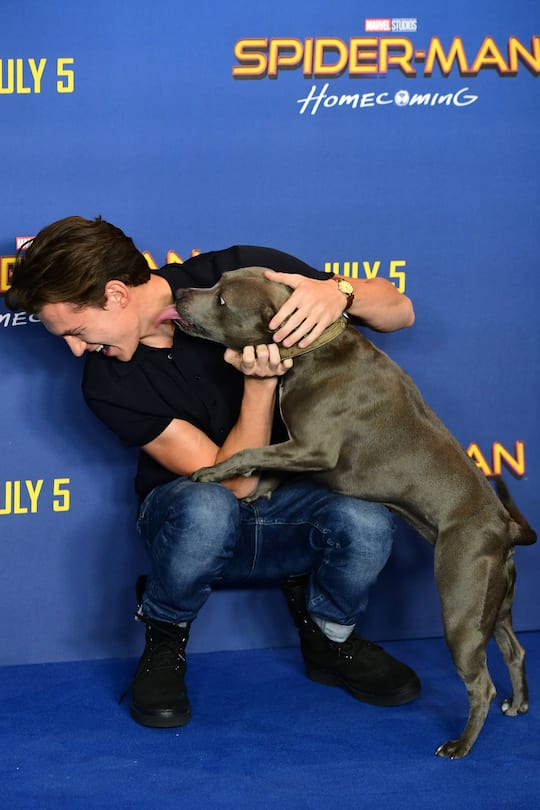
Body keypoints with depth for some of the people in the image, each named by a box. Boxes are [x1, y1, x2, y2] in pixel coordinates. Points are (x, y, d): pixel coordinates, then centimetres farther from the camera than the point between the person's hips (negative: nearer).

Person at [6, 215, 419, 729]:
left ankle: (327, 638, 0)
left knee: (366, 522, -35)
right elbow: (231, 481, -19)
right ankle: (165, 641, -7)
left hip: (293, 510, 1)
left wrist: (339, 294, -32)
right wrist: (260, 382, -33)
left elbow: (399, 311, -10)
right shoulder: (108, 383, -15)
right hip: (195, 526, -1)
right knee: (207, 507, -39)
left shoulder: (243, 275, -15)